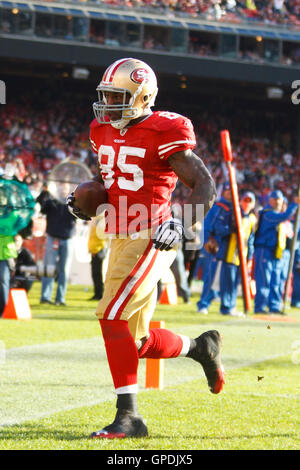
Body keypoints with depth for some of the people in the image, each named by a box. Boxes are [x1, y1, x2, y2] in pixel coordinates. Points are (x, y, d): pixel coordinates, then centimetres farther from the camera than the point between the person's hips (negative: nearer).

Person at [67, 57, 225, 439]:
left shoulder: (163, 134, -12)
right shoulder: (105, 133, 11)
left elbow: (206, 187, -11)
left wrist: (182, 226, -23)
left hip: (150, 239, -8)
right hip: (121, 241, 8)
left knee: (111, 316, -18)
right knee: (136, 343, 9)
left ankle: (128, 415, -13)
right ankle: (200, 346, 35)